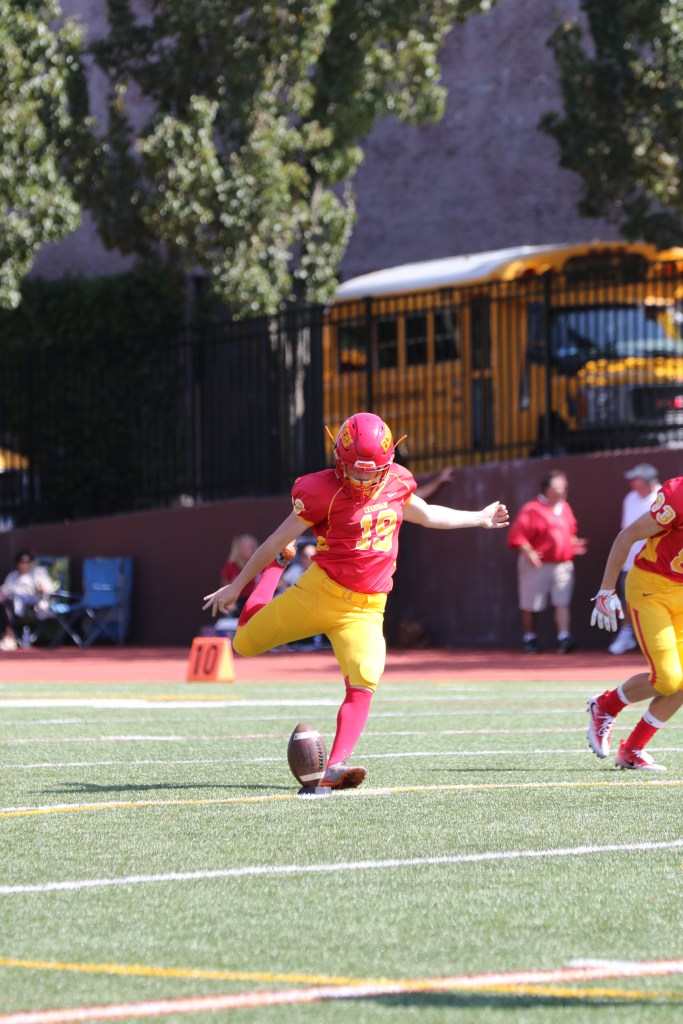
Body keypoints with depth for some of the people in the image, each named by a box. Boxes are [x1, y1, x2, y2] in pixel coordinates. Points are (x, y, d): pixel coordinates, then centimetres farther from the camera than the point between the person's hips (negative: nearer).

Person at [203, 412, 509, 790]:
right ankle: (275, 570, 33)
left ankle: (336, 767, -21)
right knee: (245, 643, 6)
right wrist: (237, 585, 3)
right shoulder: (325, 492, -13)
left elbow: (426, 515, 27)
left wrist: (479, 518, 37)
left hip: (365, 609, 3)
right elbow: (280, 537, -4)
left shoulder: (396, 483, 4)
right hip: (319, 591, -3)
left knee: (363, 682, -17)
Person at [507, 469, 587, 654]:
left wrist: (573, 543, 10)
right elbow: (517, 534, -17)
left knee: (562, 603, -9)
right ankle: (530, 639, 23)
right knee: (531, 606, 7)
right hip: (538, 565, -5)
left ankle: (564, 638, -15)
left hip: (563, 564, 5)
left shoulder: (564, 508, 12)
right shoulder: (532, 509, -12)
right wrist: (528, 552, -26)